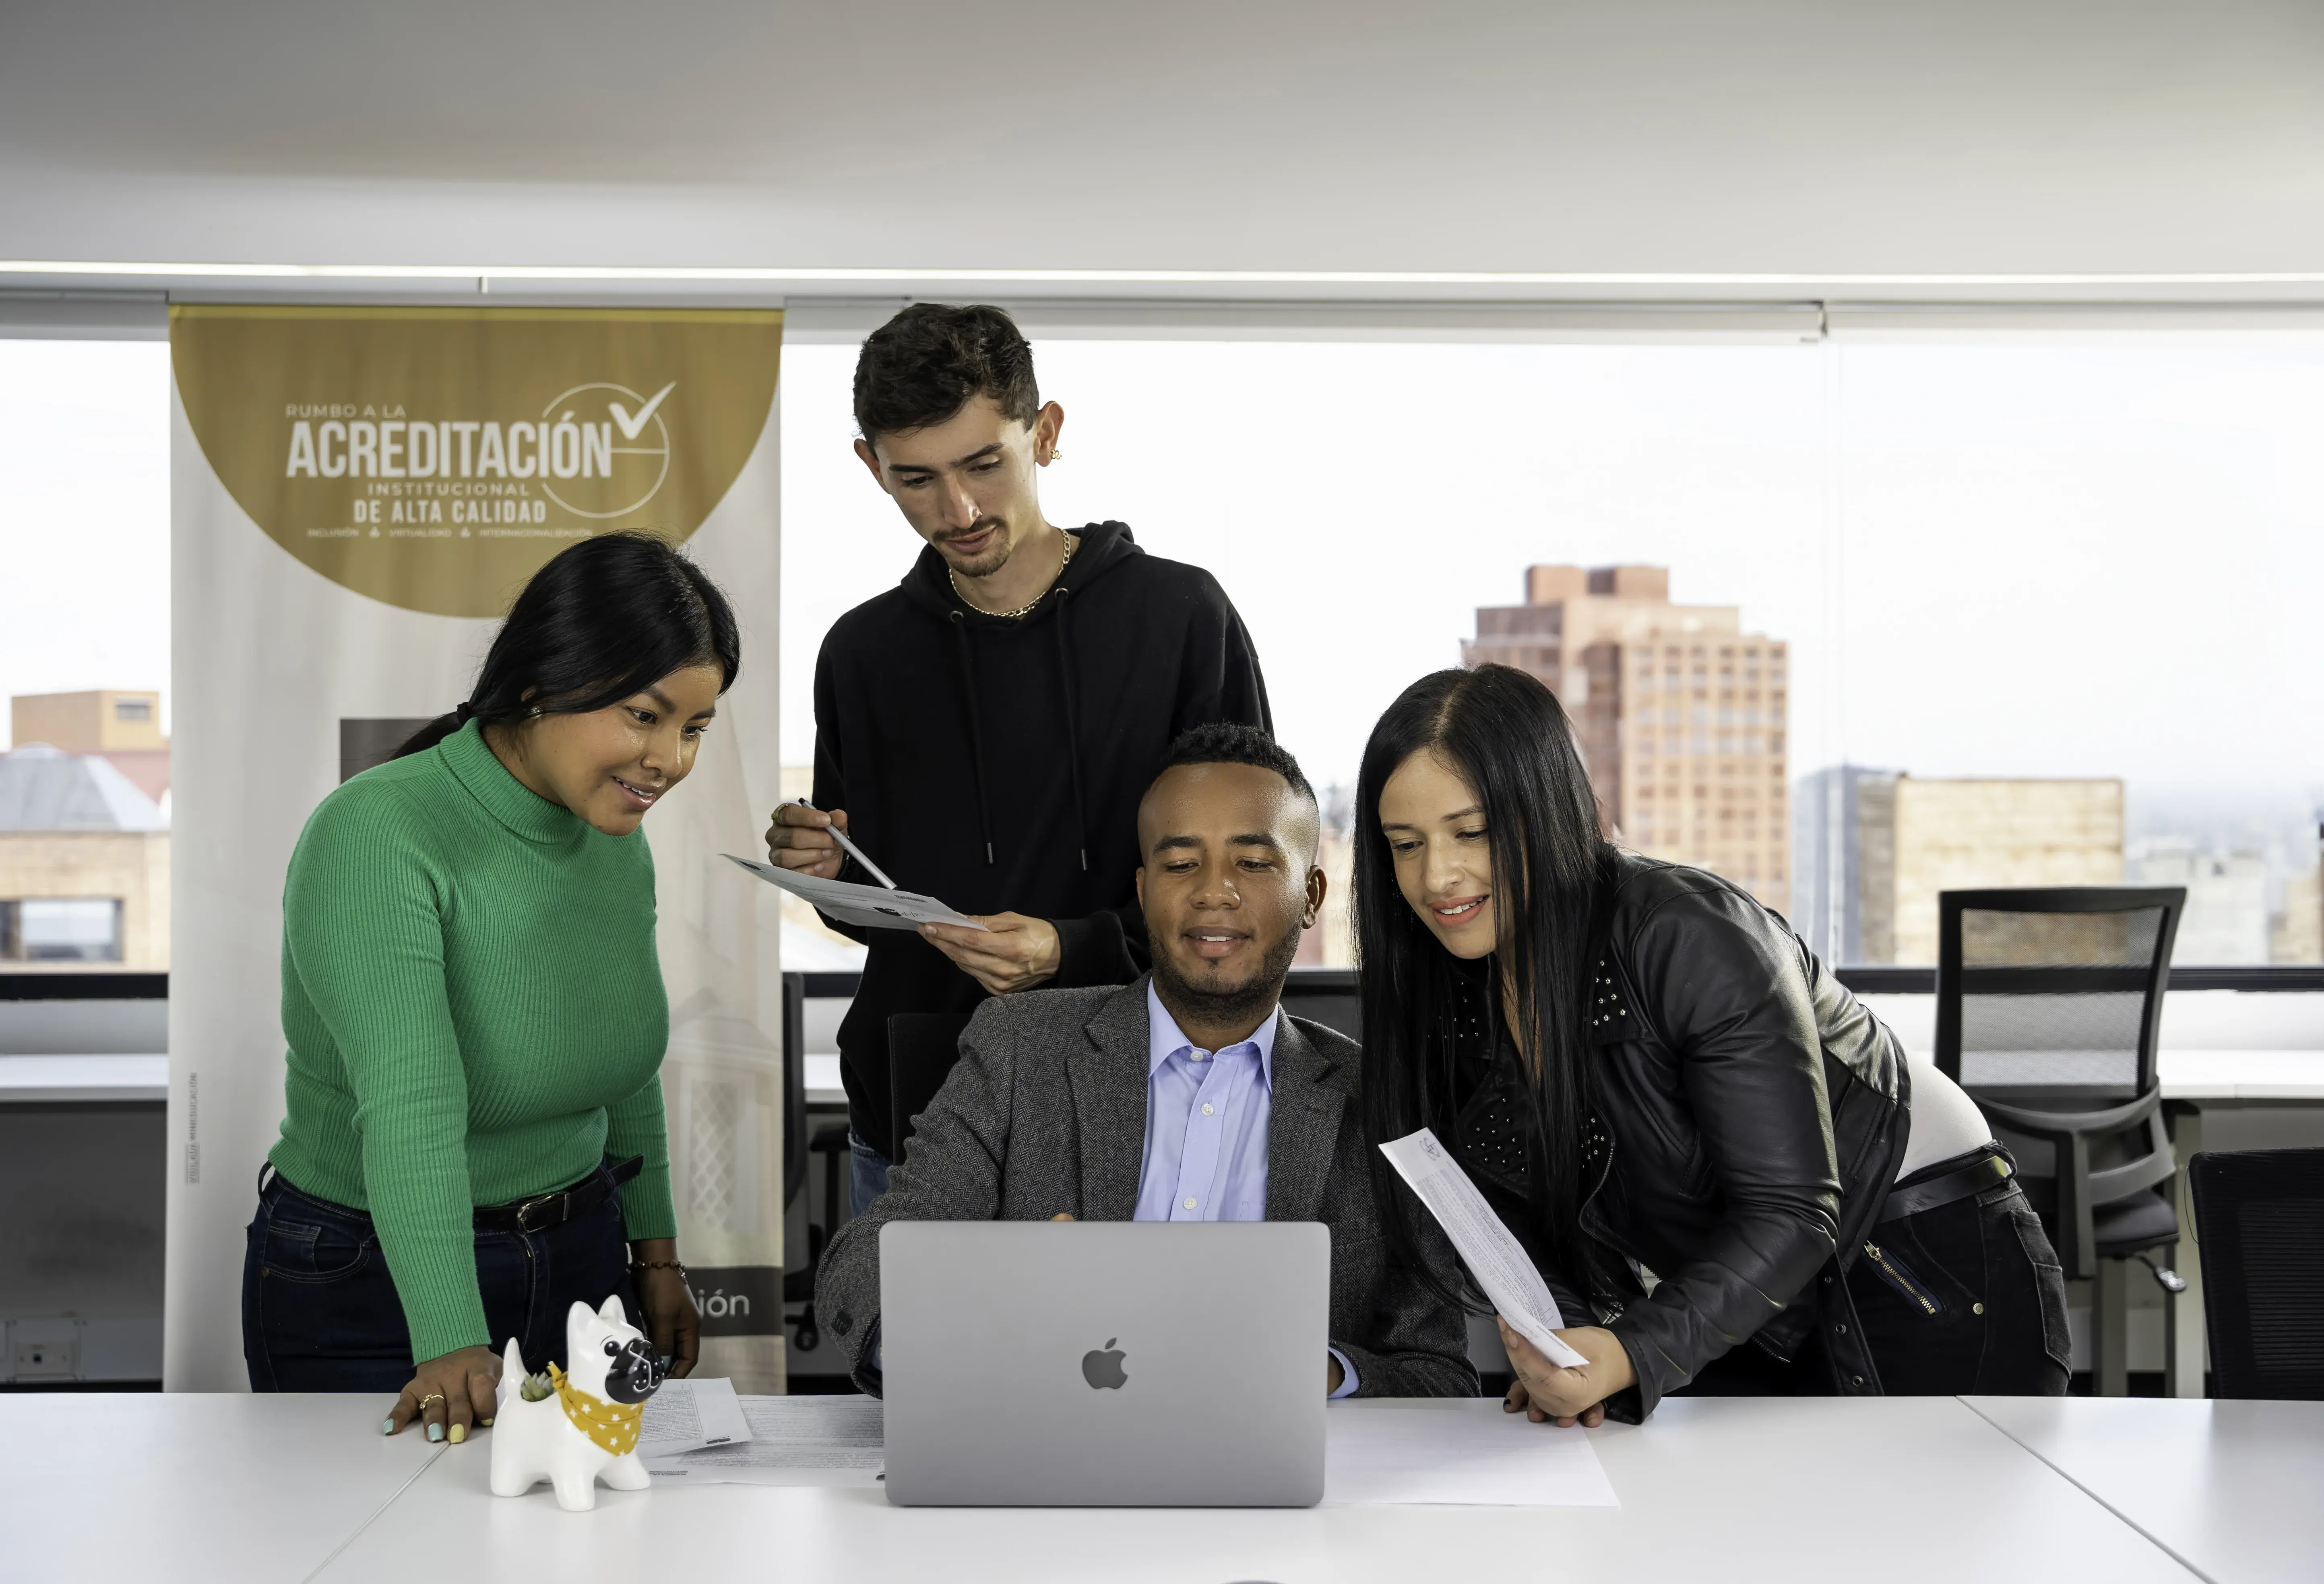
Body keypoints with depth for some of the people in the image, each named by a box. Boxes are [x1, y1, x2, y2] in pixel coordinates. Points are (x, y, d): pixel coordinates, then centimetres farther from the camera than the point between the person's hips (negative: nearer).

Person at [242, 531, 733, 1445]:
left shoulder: (613, 838, 0)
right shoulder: (375, 838, -24)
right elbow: (410, 1111, -34)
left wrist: (656, 1253, 16)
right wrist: (453, 1347, -41)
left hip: (579, 1263, 6)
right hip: (371, 1297, -6)